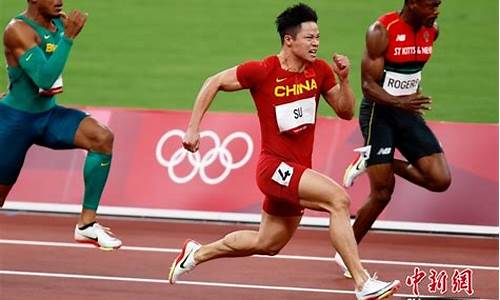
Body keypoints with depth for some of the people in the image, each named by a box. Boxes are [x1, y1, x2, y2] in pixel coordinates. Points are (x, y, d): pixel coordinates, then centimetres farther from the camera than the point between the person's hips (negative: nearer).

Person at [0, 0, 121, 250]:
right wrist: (68, 37, -32)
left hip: (49, 115, 6)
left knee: (103, 139, -18)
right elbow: (44, 79, -32)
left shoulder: (61, 22, 2)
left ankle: (87, 224, -14)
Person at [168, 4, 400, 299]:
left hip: (298, 169, 8)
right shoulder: (263, 71, -13)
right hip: (275, 166, -8)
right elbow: (214, 83, -3)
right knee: (338, 199, -28)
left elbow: (346, 112, 5)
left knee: (267, 244, 21)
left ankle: (197, 253, 42)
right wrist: (193, 128, -6)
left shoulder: (319, 71, 1)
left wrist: (344, 79, -12)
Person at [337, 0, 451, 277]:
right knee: (382, 193, -8)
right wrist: (400, 102, -37)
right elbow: (368, 85, -21)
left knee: (441, 180, -7)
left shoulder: (432, 31, 1)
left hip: (408, 112, 6)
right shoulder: (381, 32, -19)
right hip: (379, 112, -6)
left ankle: (371, 161, 13)